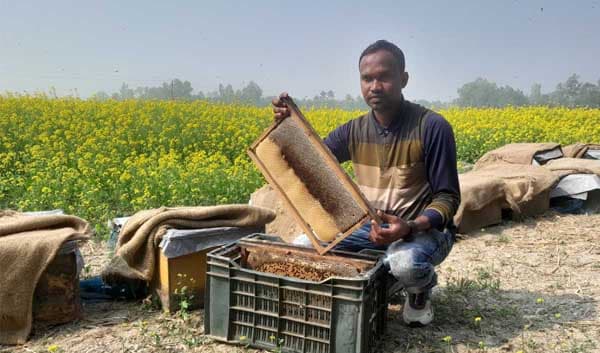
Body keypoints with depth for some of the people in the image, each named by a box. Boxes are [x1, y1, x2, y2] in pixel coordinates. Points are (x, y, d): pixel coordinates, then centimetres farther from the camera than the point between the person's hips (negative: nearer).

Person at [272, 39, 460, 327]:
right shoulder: (354, 131, -3)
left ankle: (421, 287, 0)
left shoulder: (433, 128, -17)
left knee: (405, 264, -39)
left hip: (424, 229, -5)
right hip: (370, 226, 5)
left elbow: (448, 199, -15)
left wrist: (410, 227, -34)